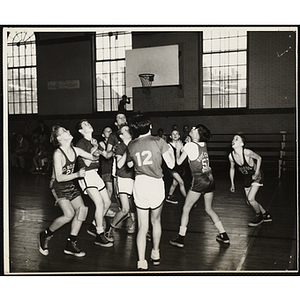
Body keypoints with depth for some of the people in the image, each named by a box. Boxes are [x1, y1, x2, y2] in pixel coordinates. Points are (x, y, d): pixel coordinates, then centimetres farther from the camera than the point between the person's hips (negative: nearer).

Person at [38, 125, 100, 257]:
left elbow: (92, 157, 9)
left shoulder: (75, 150, 0)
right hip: (58, 186, -7)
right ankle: (45, 235, 4)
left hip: (70, 185, 7)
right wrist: (77, 174, -31)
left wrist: (96, 155, -15)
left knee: (82, 209, -5)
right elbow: (59, 177, -23)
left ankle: (71, 244, 5)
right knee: (69, 214, -19)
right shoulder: (58, 153, -20)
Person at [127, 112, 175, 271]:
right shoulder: (158, 141, -6)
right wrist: (171, 151, 12)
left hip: (140, 184, 1)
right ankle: (155, 253, 38)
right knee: (156, 220, 21)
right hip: (156, 184, -1)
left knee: (142, 226, 6)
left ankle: (141, 263, -1)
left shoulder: (131, 145, 3)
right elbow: (171, 164, -5)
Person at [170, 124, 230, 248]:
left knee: (186, 208, 5)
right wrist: (182, 148, 19)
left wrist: (178, 149, 12)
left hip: (199, 181, -7)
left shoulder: (189, 145, -9)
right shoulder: (204, 145, 10)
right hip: (210, 180, 7)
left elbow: (179, 162, -2)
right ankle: (224, 236, 23)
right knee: (209, 209, 20)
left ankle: (180, 239, 7)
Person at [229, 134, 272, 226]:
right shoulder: (231, 156, -15)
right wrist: (232, 184, 6)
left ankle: (259, 217, 13)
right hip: (247, 177, 6)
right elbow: (232, 168, 3)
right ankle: (266, 215, 31)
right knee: (249, 202, 7)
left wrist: (256, 173, -15)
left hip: (256, 176, -5)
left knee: (250, 199, -15)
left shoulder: (247, 152, -30)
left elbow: (259, 158, -11)